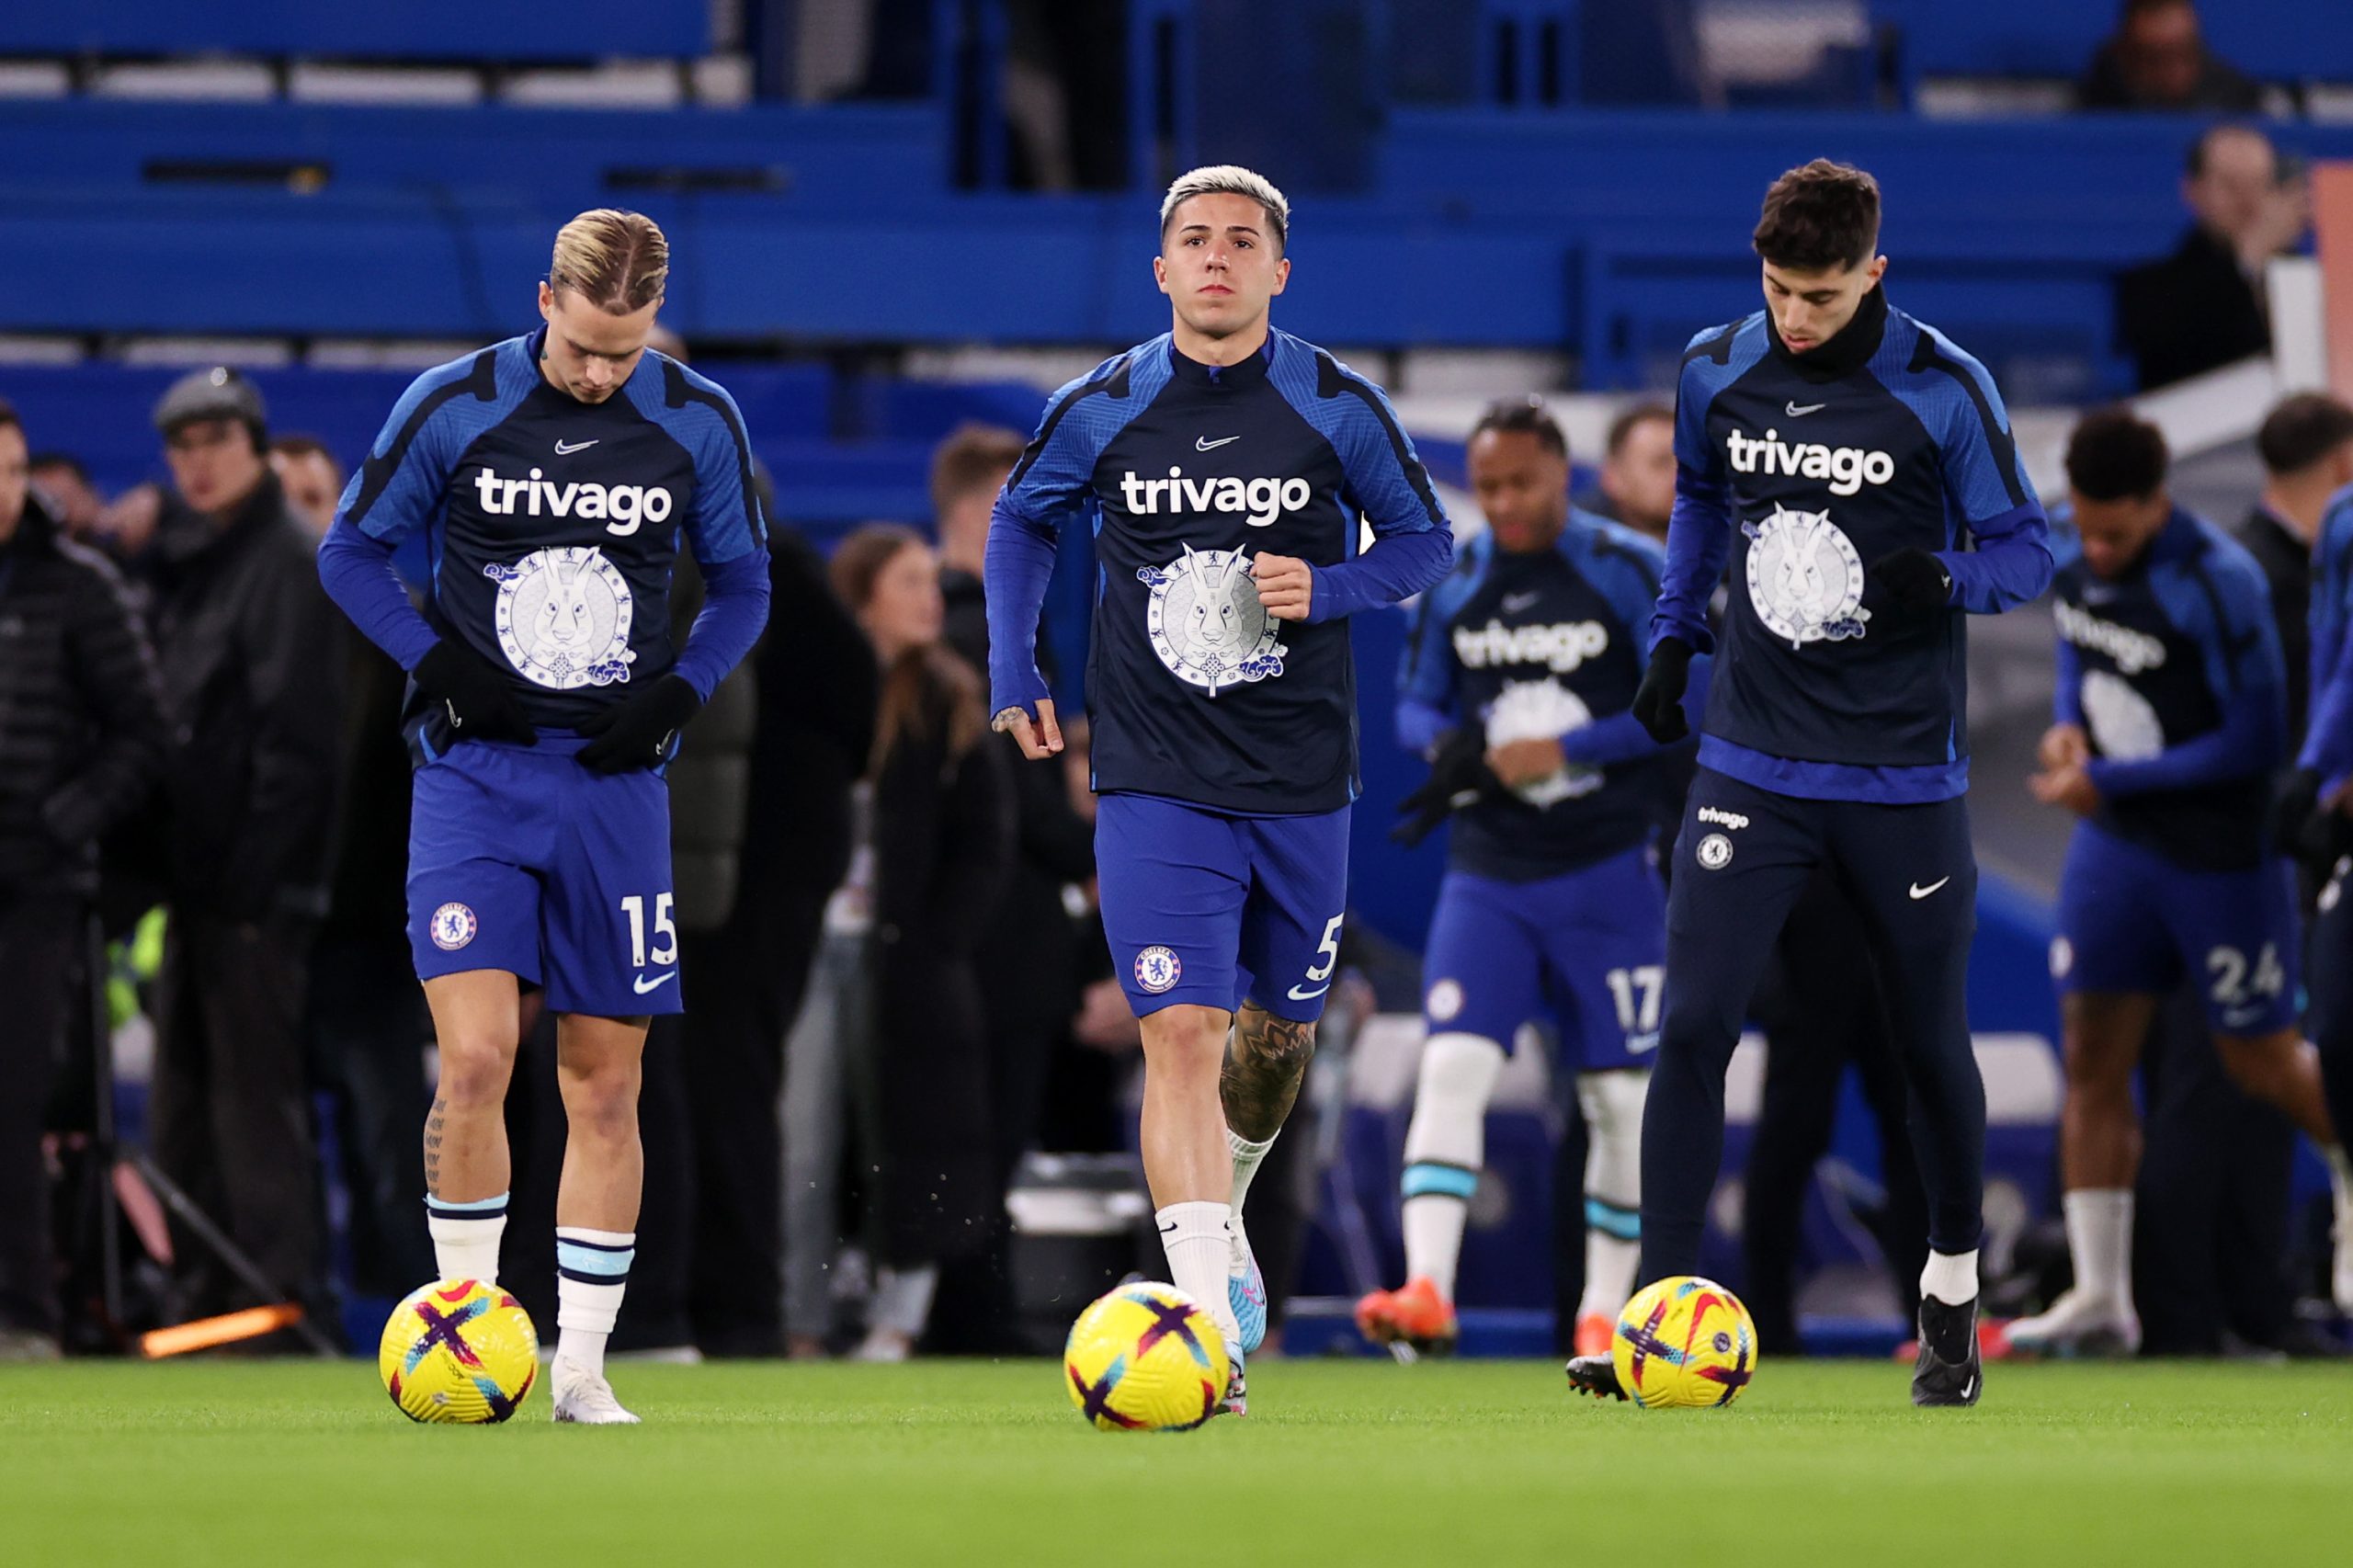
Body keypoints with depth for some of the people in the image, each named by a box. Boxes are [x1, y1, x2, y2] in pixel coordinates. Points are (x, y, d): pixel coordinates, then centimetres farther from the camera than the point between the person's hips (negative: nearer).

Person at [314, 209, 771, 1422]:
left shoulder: (697, 424, 1)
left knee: (604, 1086, 3)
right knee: (475, 1061, -16)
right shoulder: (452, 408, -5)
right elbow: (352, 551, 6)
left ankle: (581, 1364, 11)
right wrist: (435, 664, -8)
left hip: (614, 781, 2)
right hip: (474, 775, -2)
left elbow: (742, 583, 14)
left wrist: (682, 689, -3)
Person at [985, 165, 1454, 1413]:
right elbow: (1021, 519, 17)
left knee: (1278, 1030, 15)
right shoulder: (1103, 408, -1)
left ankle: (1221, 1206, 46)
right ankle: (1210, 1325, -19)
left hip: (1302, 779, 2)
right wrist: (1013, 672, 7)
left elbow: (1424, 541, 7)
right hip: (1156, 782, -2)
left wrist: (1327, 589, -13)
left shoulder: (1337, 406, -3)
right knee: (1181, 1032, -14)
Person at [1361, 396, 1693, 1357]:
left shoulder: (1634, 574, -6)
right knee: (1452, 1066, -14)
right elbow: (1414, 702, 15)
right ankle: (1427, 1290, -23)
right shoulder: (1452, 584, 5)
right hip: (1488, 871, 2)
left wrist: (1563, 751, -17)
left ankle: (1604, 1308, 15)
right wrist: (1447, 745, -8)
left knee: (1620, 1096, 3)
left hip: (1607, 872, -2)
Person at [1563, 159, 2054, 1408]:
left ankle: (1951, 1306, 29)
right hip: (1753, 763, 2)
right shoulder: (1715, 371, 2)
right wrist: (1674, 629, 11)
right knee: (1692, 1025, -11)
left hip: (1904, 774, -2)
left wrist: (1946, 581, -24)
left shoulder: (1942, 390, -9)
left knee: (1930, 1045, 8)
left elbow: (2024, 548, -3)